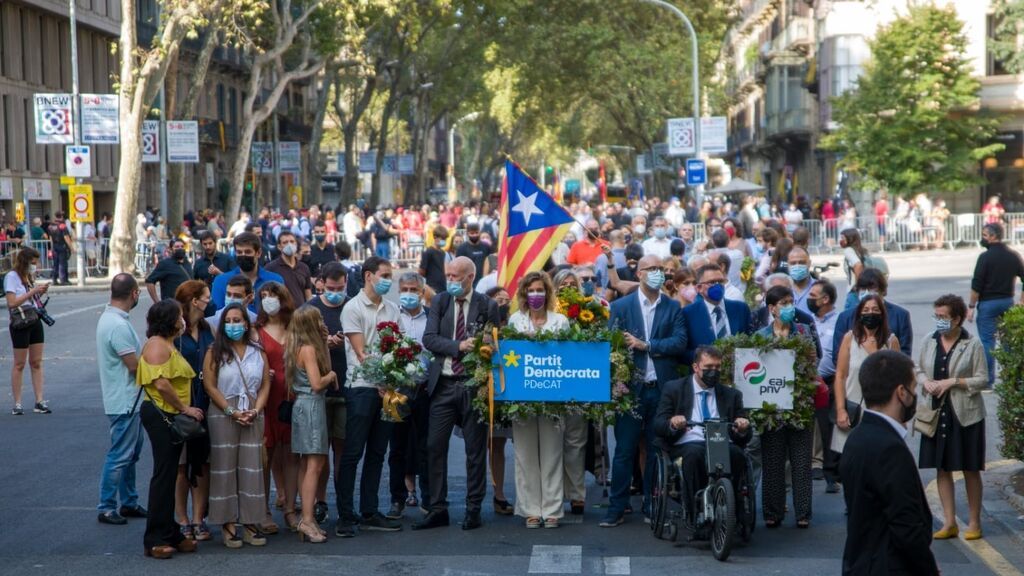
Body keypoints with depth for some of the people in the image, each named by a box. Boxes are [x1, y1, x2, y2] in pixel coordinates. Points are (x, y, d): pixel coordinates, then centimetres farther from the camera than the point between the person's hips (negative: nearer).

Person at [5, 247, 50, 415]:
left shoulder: (29, 277, 14)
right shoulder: (11, 277, -9)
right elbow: (12, 302, -19)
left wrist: (40, 292, 2)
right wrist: (33, 291, -19)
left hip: (35, 322, 7)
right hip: (20, 323, -7)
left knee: (36, 363, 5)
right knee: (19, 364, -2)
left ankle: (39, 401, 5)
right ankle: (17, 404, 2)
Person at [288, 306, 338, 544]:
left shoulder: (299, 348, 13)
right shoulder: (308, 348, -14)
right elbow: (317, 383, -20)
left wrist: (327, 346, 15)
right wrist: (332, 375, -1)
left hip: (303, 405, 10)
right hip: (312, 405, -10)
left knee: (307, 464, 11)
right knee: (314, 464, -10)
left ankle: (307, 518, 13)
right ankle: (307, 520, -14)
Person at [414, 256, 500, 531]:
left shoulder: (487, 306, -1)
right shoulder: (440, 301, 6)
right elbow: (429, 338, -4)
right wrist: (459, 346, -20)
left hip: (474, 385, -2)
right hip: (443, 384, 2)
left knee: (475, 450, 3)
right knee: (435, 447, 1)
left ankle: (474, 510, 12)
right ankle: (437, 509, 9)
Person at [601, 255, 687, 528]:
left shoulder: (673, 308, 7)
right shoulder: (621, 306, 3)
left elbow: (680, 342, -5)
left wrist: (647, 346, -13)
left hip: (662, 389, 1)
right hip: (631, 388, -1)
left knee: (657, 450, 7)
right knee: (624, 450, 0)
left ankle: (652, 507, 16)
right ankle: (617, 508, 4)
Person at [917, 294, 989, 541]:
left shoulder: (973, 345, -9)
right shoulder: (930, 343, 4)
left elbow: (983, 379, -8)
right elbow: (918, 369, 14)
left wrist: (954, 382, -17)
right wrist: (926, 382, -7)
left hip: (965, 415, -4)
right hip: (938, 413, 4)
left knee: (970, 470, 5)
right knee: (942, 469, 7)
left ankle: (974, 522, 15)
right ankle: (950, 523, 14)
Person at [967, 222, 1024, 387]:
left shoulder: (986, 256, -13)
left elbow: (977, 285, -14)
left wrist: (971, 307, -7)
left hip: (988, 303, -5)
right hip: (1008, 302, 5)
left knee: (987, 341, -1)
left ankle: (987, 381, 0)